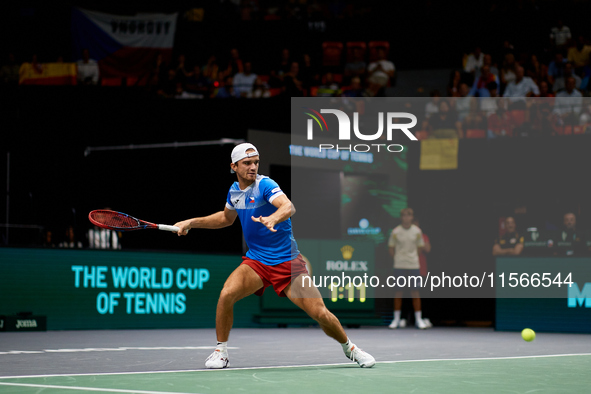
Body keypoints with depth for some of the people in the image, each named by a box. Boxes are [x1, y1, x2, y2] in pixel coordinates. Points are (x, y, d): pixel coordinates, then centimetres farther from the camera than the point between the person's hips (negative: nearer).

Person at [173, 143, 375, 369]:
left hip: (287, 262, -4)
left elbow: (288, 207, -35)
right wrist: (192, 222, 21)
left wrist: (273, 218, -56)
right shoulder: (234, 191, 4)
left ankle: (350, 348, 18)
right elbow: (226, 218, 27)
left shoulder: (265, 185, -15)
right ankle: (220, 353, -6)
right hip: (255, 261, 4)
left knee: (320, 313, -10)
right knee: (226, 294, -24)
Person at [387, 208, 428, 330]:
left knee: (415, 291, 1)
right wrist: (397, 258, 0)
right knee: (398, 291, 3)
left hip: (414, 265, 1)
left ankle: (418, 319, 7)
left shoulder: (417, 231, 3)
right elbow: (391, 248, 7)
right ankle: (396, 319, 10)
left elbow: (420, 247, 11)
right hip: (399, 266, 0)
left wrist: (413, 258, 3)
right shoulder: (395, 231, 0)